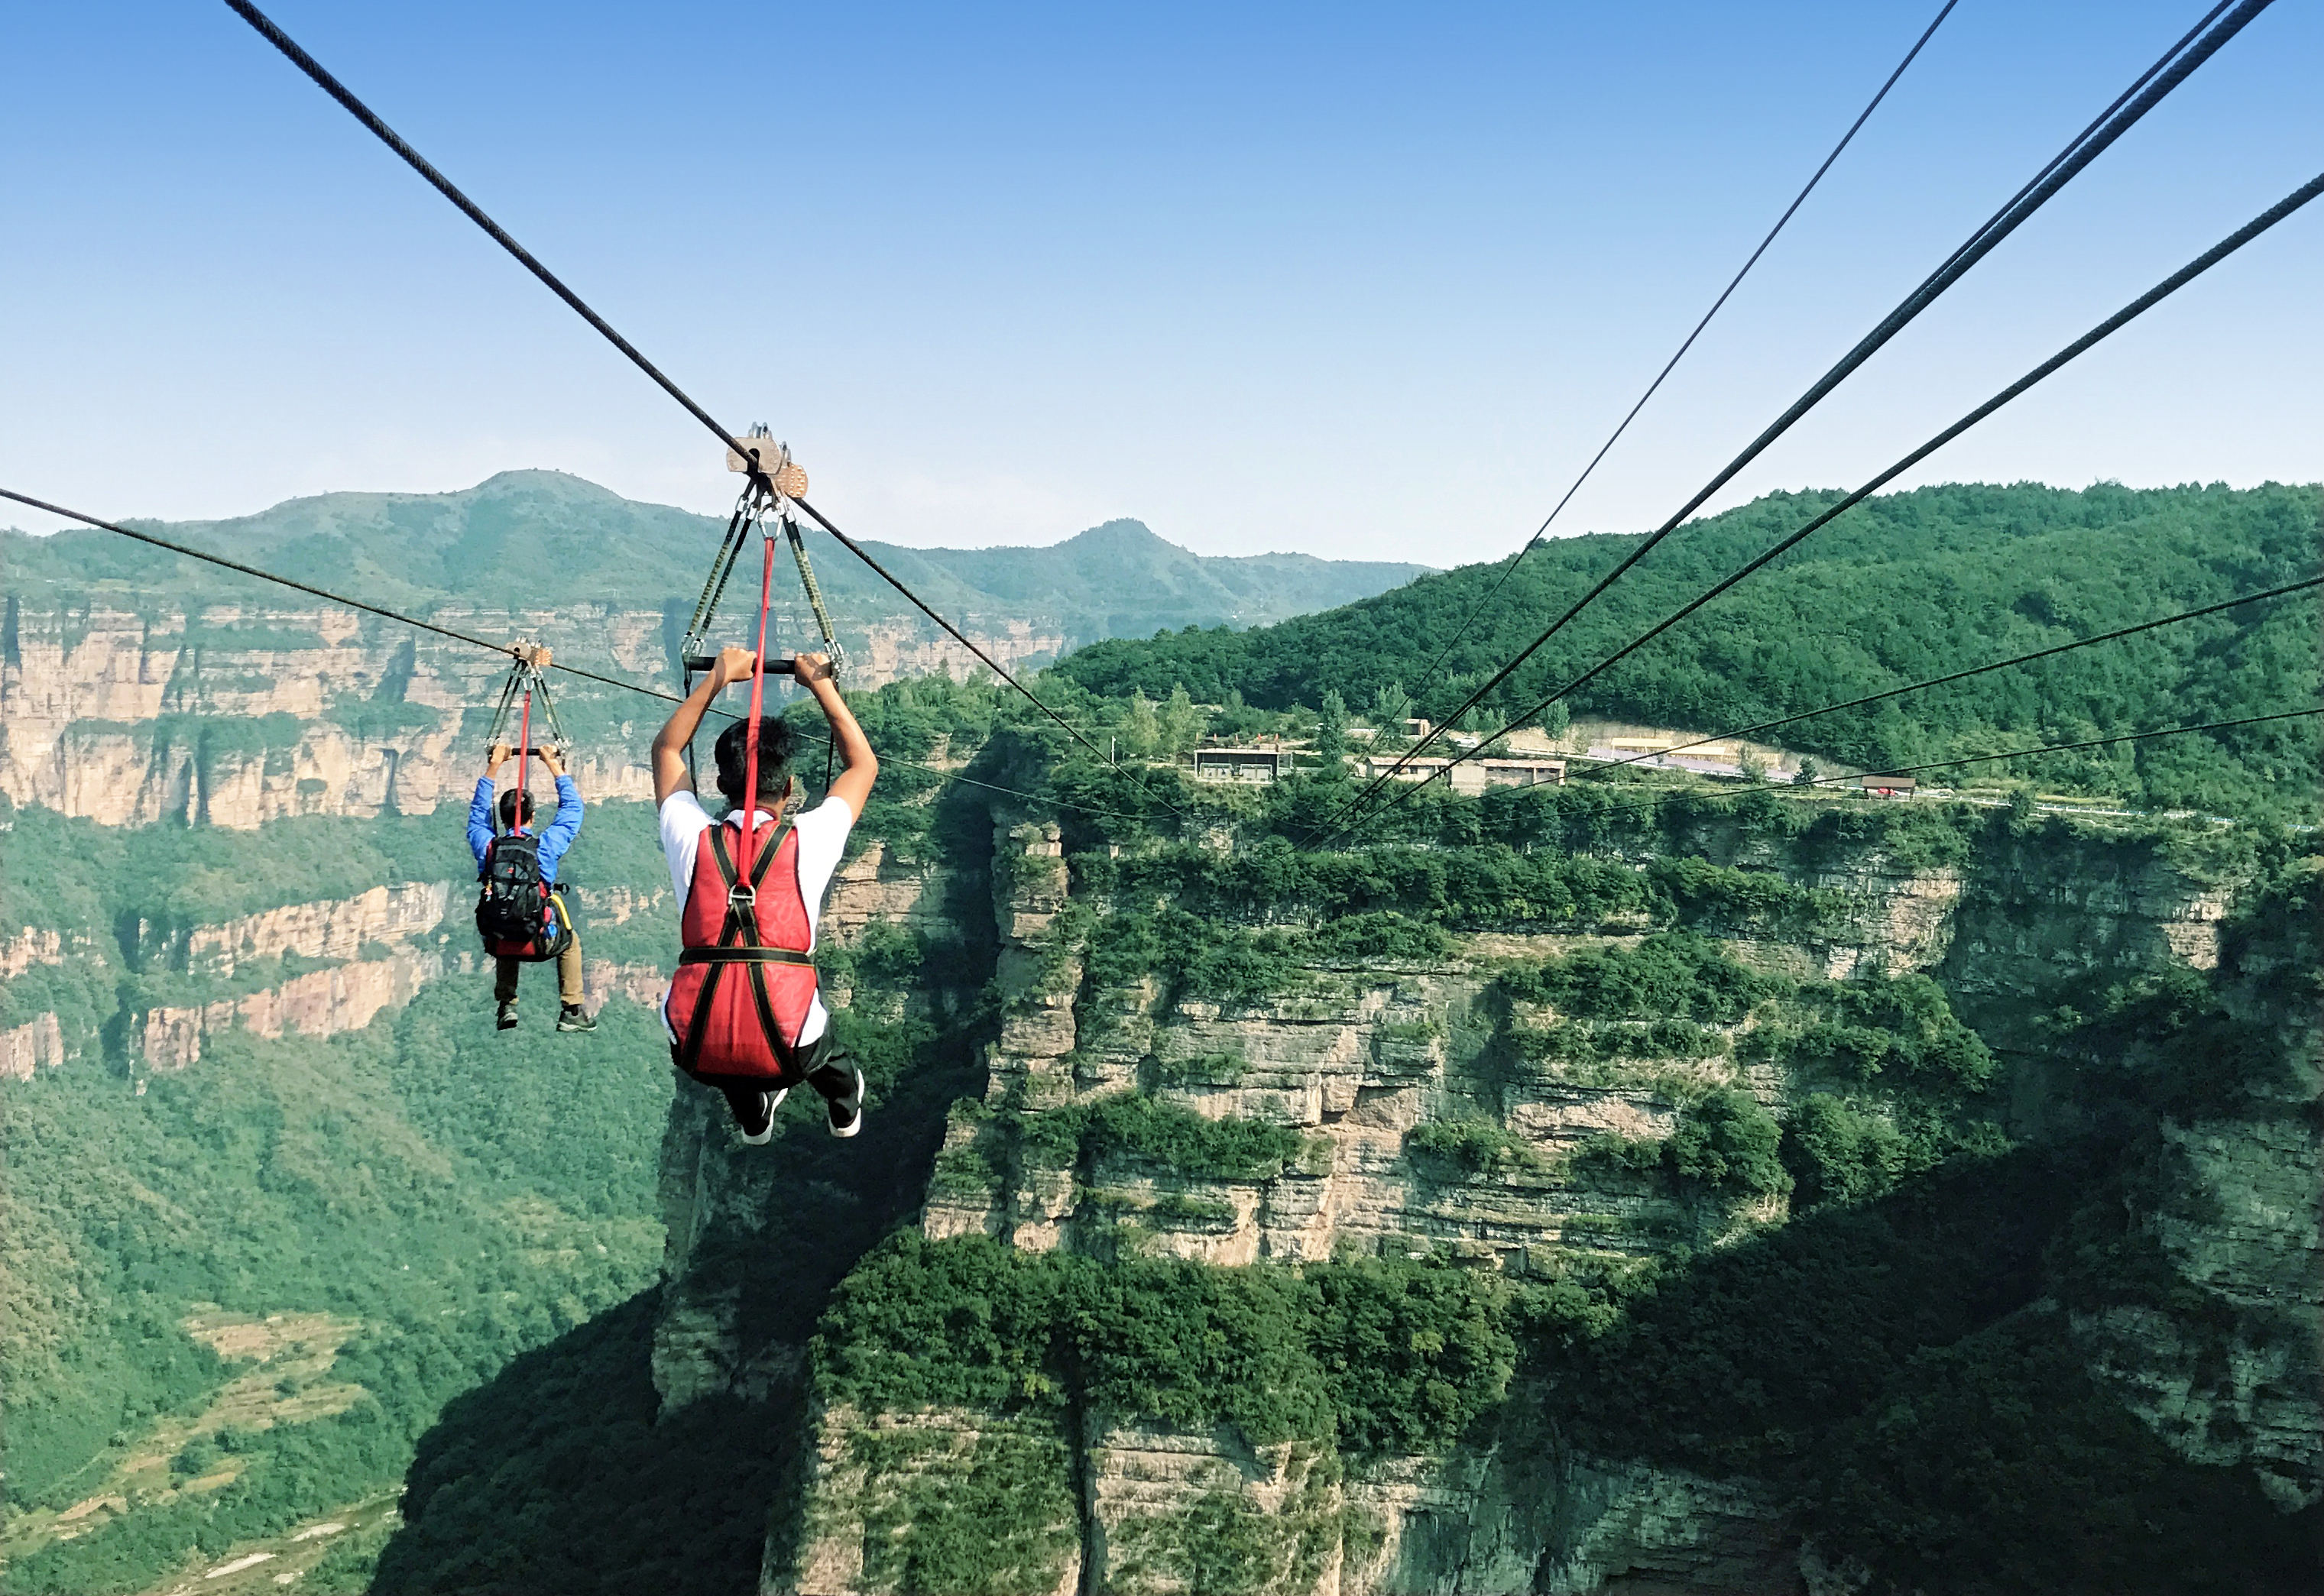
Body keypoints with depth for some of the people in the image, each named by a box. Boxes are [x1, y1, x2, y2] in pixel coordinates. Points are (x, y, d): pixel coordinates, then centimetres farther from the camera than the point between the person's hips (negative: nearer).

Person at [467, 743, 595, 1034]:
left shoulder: (486, 845, -5)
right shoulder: (547, 845, -10)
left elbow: (478, 810, 16)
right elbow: (572, 808, 7)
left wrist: (494, 766, 20)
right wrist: (555, 767, 14)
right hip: (542, 939, -2)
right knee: (570, 942, 32)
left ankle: (507, 1005, 29)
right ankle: (571, 1011, 25)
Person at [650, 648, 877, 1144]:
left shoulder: (692, 841, 1)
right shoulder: (807, 842, -3)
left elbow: (667, 749, 21)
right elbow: (863, 764, 16)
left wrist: (719, 677, 21)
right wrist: (821, 685, 18)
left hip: (697, 1055, 1)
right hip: (786, 1050, -1)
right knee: (821, 1052, 36)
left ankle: (753, 1116, 58)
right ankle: (845, 1108, 64)